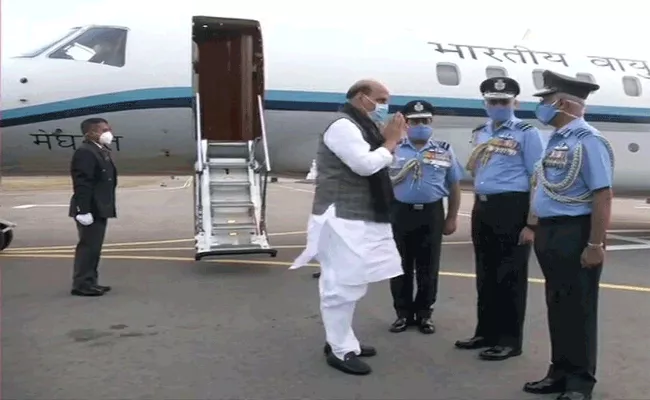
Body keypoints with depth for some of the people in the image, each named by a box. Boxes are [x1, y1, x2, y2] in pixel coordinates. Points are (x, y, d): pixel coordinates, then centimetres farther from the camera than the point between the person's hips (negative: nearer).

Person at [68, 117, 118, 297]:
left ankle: (90, 282, 21)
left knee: (94, 247, 13)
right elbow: (82, 184, -22)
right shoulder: (85, 152, -15)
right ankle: (82, 284, 0)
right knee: (88, 246, -6)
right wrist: (83, 210, -26)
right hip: (91, 210, -10)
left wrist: (108, 208, 17)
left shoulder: (101, 151, 17)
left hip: (99, 209, 10)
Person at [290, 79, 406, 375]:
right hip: (344, 220, -11)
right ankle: (340, 350, 1)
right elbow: (365, 164, -22)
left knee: (351, 283, 15)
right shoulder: (343, 126, -11)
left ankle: (343, 340, 26)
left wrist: (390, 141, 9)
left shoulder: (363, 127, 22)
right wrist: (390, 142, -8)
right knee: (341, 284, -7)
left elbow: (378, 168, 22)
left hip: (361, 219, 11)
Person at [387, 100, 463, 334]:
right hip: (400, 212, 0)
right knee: (401, 266, 7)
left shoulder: (444, 151, 6)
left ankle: (424, 314, 22)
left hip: (432, 214, 1)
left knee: (428, 267, 8)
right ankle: (403, 313, 20)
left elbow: (454, 186, 9)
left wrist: (451, 218, 5)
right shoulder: (393, 149, 3)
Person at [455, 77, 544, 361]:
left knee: (511, 276, 1)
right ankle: (486, 332, 29)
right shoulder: (480, 134, 14)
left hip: (512, 209, -7)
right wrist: (473, 161, 4)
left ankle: (510, 340, 13)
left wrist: (531, 223, -15)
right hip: (482, 208, 7)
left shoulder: (527, 133, -6)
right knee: (485, 274, 15)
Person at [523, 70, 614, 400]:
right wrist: (535, 228, 19)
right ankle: (560, 372, 30)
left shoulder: (587, 140, -15)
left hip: (574, 234, -9)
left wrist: (595, 245, -21)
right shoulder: (555, 140, 12)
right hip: (550, 233, 9)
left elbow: (603, 195, -19)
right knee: (557, 305, 16)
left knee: (577, 308, 4)